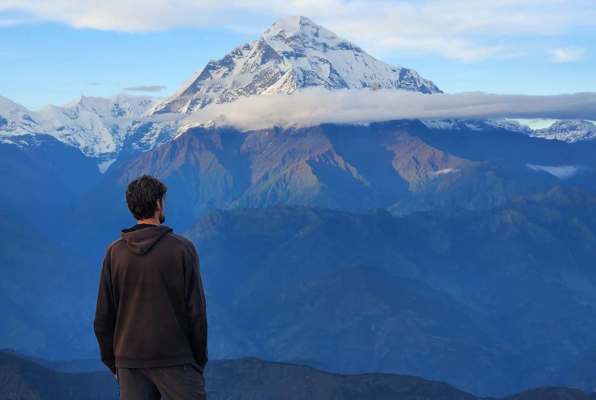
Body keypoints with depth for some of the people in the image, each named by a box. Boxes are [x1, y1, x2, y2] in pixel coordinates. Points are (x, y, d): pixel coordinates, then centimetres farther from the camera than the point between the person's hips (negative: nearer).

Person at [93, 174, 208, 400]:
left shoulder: (115, 252, 2)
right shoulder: (182, 249, -6)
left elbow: (103, 317, 4)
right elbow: (196, 310, -6)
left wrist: (112, 362, 15)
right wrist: (199, 360, 4)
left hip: (130, 363, 3)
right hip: (175, 360, -3)